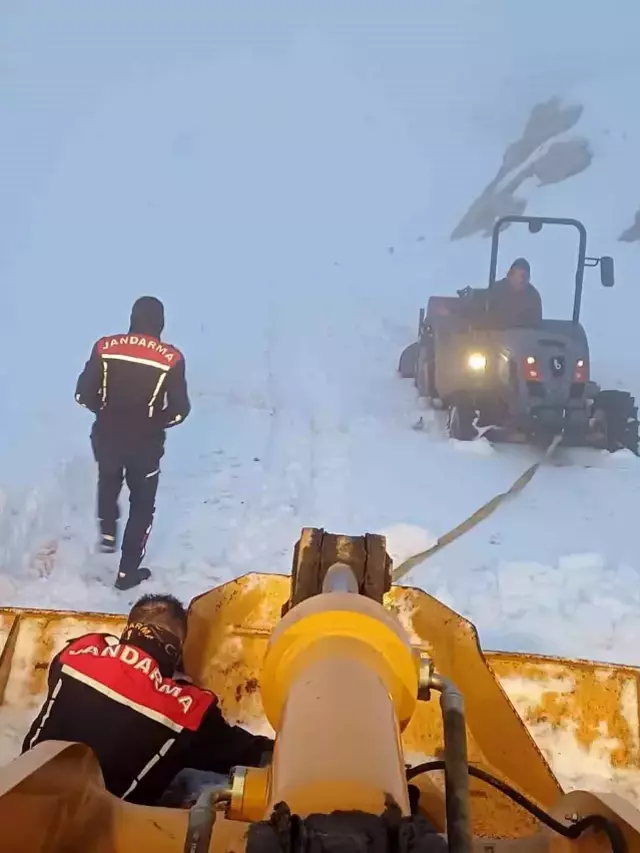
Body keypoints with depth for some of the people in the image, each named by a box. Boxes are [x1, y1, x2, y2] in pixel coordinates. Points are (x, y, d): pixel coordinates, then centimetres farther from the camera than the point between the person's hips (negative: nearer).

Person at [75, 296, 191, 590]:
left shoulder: (105, 347, -9)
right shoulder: (171, 358, -15)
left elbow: (84, 395, -7)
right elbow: (179, 410, -13)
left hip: (106, 436, 2)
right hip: (145, 444, -2)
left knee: (108, 482, 36)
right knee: (142, 504, 17)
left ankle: (108, 535, 43)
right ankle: (127, 572, 26)